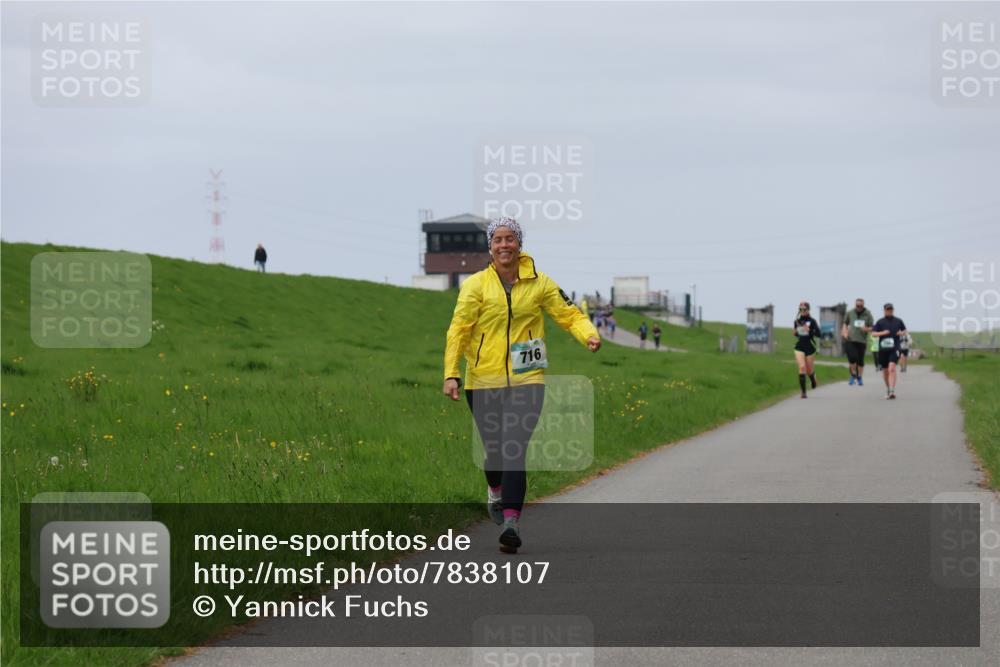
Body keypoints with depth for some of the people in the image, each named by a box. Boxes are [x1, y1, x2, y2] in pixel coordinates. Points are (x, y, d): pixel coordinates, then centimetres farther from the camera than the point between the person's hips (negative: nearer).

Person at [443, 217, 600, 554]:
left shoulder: (539, 283, 4)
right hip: (483, 381, 0)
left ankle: (511, 522, -17)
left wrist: (589, 334, -14)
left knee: (515, 449, -14)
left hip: (526, 379, 0)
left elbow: (569, 314, 7)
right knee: (495, 449, 7)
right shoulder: (476, 285, 0)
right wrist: (451, 374, -11)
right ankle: (495, 492, 43)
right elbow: (458, 330, -2)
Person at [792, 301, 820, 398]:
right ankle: (803, 391, -12)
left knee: (809, 370, 9)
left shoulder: (812, 321, -7)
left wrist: (809, 330, -28)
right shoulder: (797, 321, 6)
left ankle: (813, 379, 48)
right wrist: (794, 332, -3)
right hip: (799, 348, 2)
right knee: (802, 367, -16)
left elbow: (818, 334, -12)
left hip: (810, 347, -2)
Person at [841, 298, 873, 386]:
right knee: (852, 357, -15)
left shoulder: (868, 314, 3)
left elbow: (872, 328, 6)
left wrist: (867, 329, -15)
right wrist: (845, 331, 3)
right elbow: (845, 323, 22)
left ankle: (859, 378, 20)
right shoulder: (850, 313, 8)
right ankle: (853, 375, 7)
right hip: (851, 340, 0)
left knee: (860, 360, 3)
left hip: (862, 340, 0)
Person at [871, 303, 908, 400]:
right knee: (885, 371, 11)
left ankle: (892, 391, -27)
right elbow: (873, 333, 2)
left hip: (894, 348, -2)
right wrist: (882, 333, -14)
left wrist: (902, 333, -1)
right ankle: (888, 388, 35)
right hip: (883, 349, 2)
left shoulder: (898, 321, 8)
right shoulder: (880, 322, 5)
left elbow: (904, 331, 22)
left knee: (892, 368, -20)